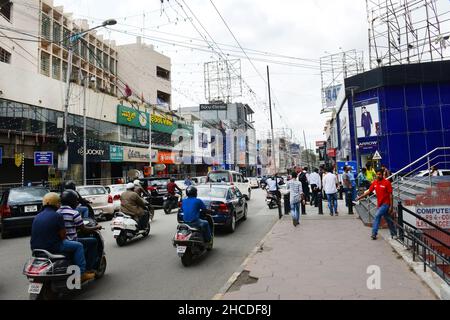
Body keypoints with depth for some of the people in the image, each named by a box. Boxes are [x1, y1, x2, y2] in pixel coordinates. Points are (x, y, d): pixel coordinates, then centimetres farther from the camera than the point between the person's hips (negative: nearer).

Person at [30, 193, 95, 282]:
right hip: (52, 247, -8)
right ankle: (82, 274, 2)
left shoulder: (37, 217, 10)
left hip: (36, 248, 8)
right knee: (78, 246, 5)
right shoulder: (57, 216, -12)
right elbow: (63, 235, -11)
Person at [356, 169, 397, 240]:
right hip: (380, 204, 6)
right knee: (388, 219, 16)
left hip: (385, 204, -6)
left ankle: (374, 233, -11)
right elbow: (369, 191, 7)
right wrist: (360, 197, 0)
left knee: (377, 216, -16)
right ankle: (394, 234, 31)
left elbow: (390, 195, -12)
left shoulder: (387, 182, -12)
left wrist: (391, 206, -14)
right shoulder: (375, 183, 4)